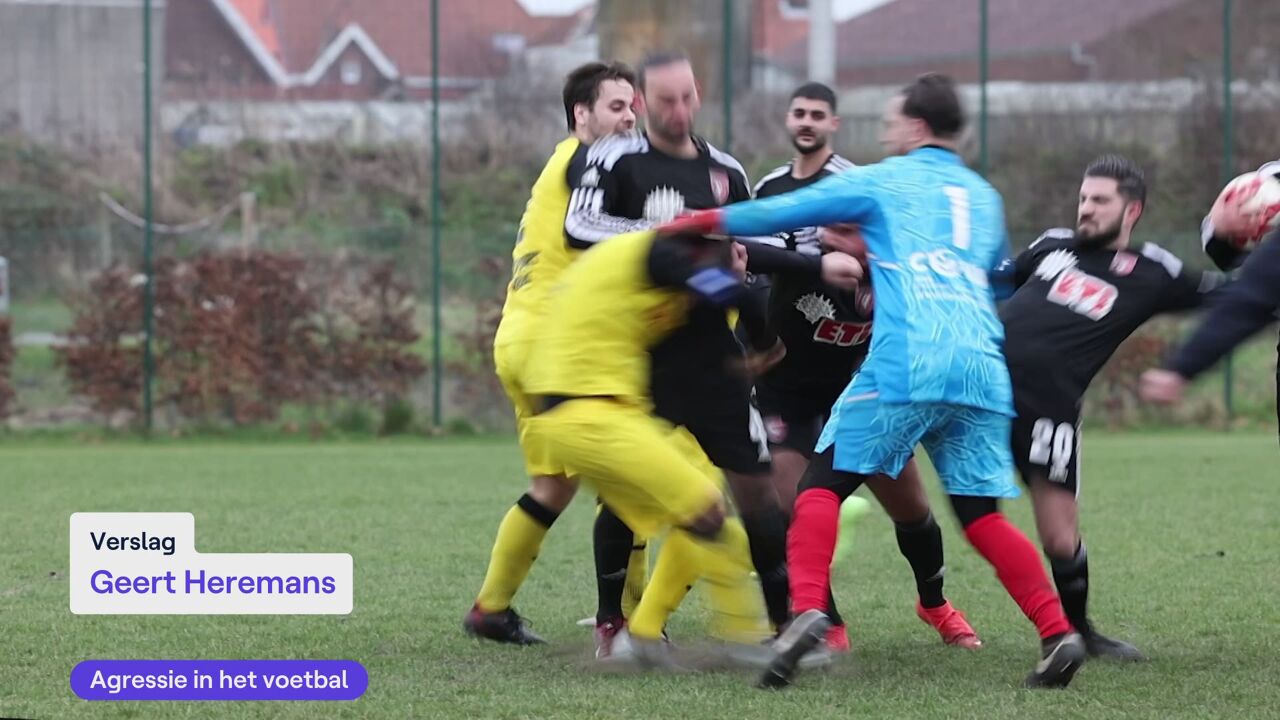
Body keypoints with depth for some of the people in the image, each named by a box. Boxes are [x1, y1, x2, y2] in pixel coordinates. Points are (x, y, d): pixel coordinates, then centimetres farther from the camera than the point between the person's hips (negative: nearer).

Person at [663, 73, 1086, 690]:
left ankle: (807, 609, -21)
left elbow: (785, 212, 15)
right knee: (981, 514, 9)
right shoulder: (985, 198, 27)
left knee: (824, 482, 1)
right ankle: (1057, 632, -6)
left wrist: (701, 221, 28)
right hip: (982, 369, 5)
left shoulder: (882, 182, 13)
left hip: (906, 365, -5)